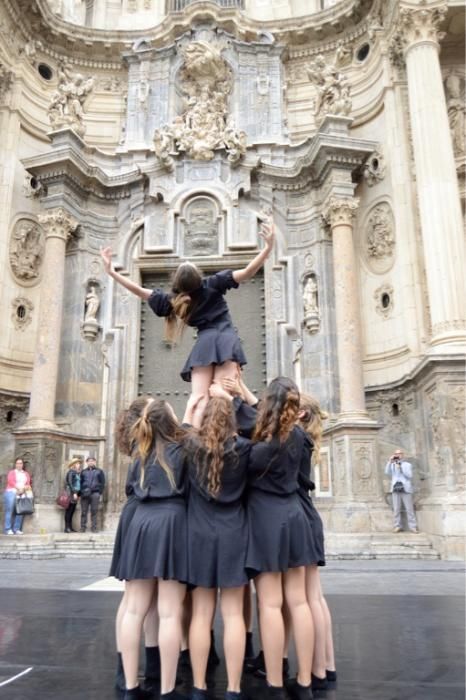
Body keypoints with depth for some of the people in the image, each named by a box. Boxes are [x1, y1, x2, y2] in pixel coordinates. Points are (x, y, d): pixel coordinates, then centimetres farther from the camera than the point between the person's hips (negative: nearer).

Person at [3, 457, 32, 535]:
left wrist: (27, 487, -12)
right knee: (10, 510, -11)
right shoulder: (11, 472, 11)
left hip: (22, 494, 3)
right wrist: (18, 488, -18)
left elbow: (28, 484, 11)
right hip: (11, 492, -3)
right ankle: (8, 529, -9)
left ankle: (17, 529, -3)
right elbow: (11, 481, -6)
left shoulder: (26, 474, 22)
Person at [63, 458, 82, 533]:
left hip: (75, 493, 8)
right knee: (69, 510, -7)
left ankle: (70, 527, 8)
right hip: (71, 493, -8)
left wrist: (78, 493, 11)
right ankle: (67, 527, -6)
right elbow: (70, 483, -13)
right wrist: (74, 493, -16)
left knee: (72, 511, 7)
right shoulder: (71, 472, -6)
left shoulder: (77, 473, 18)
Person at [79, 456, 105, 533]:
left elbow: (102, 483, 6)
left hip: (95, 493, -2)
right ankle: (83, 528, 5)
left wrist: (100, 492, -4)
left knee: (94, 511, -2)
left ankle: (94, 528, 0)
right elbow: (80, 482, 14)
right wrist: (81, 492, 1)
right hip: (85, 494, 2)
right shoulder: (83, 471, 17)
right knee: (84, 511, 1)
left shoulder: (99, 471, 11)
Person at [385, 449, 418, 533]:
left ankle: (413, 526, -4)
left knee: (409, 509, -6)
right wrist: (390, 461, -5)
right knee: (396, 509, -4)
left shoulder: (408, 465, 13)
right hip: (395, 489, 2)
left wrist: (400, 468, -9)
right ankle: (397, 526, -1)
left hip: (406, 489, -2)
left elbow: (409, 475, -2)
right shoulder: (392, 465, 19)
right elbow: (387, 473, 0)